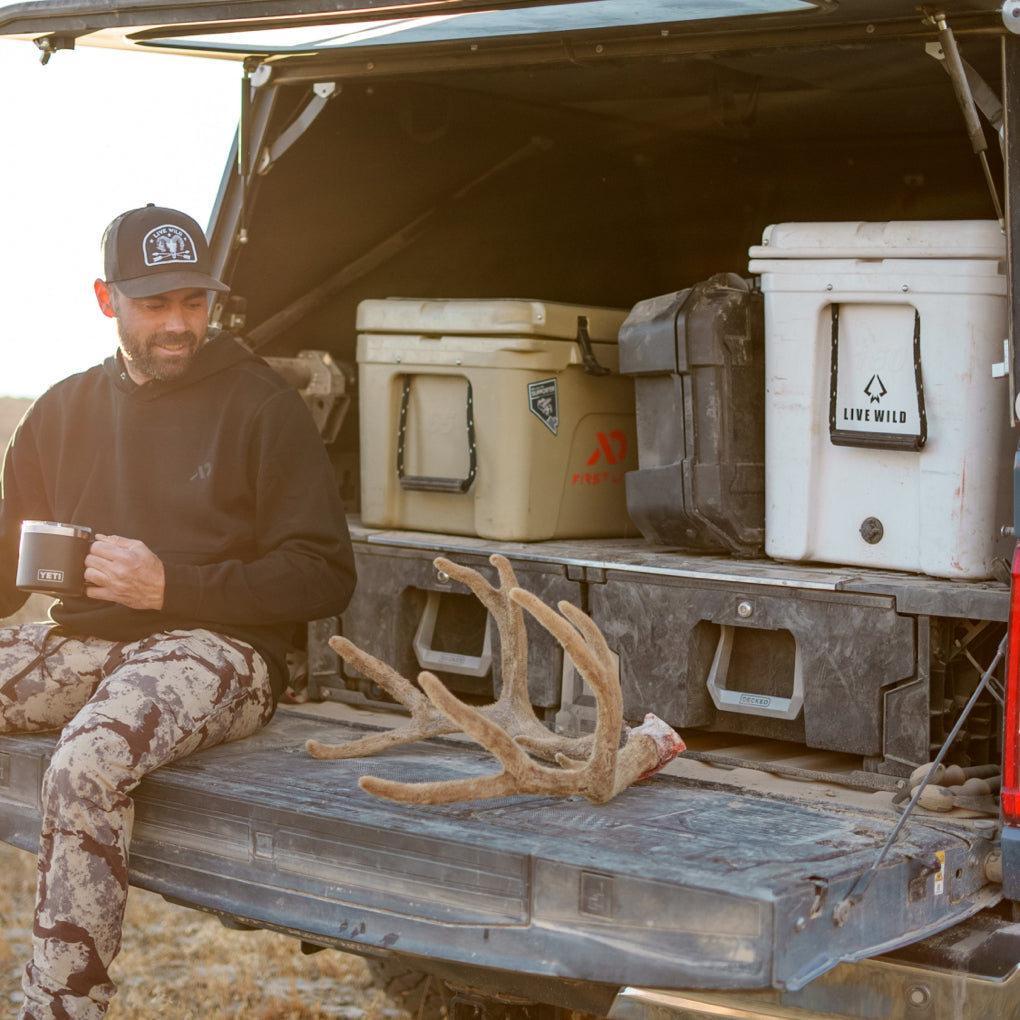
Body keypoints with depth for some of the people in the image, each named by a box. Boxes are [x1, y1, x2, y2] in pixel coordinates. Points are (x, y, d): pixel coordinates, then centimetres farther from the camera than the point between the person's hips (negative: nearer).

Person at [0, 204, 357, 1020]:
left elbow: (325, 576, -4)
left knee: (85, 768, -35)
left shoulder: (260, 404, 1)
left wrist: (170, 586, -13)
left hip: (218, 648, -6)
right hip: (84, 643, 6)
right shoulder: (66, 410, 17)